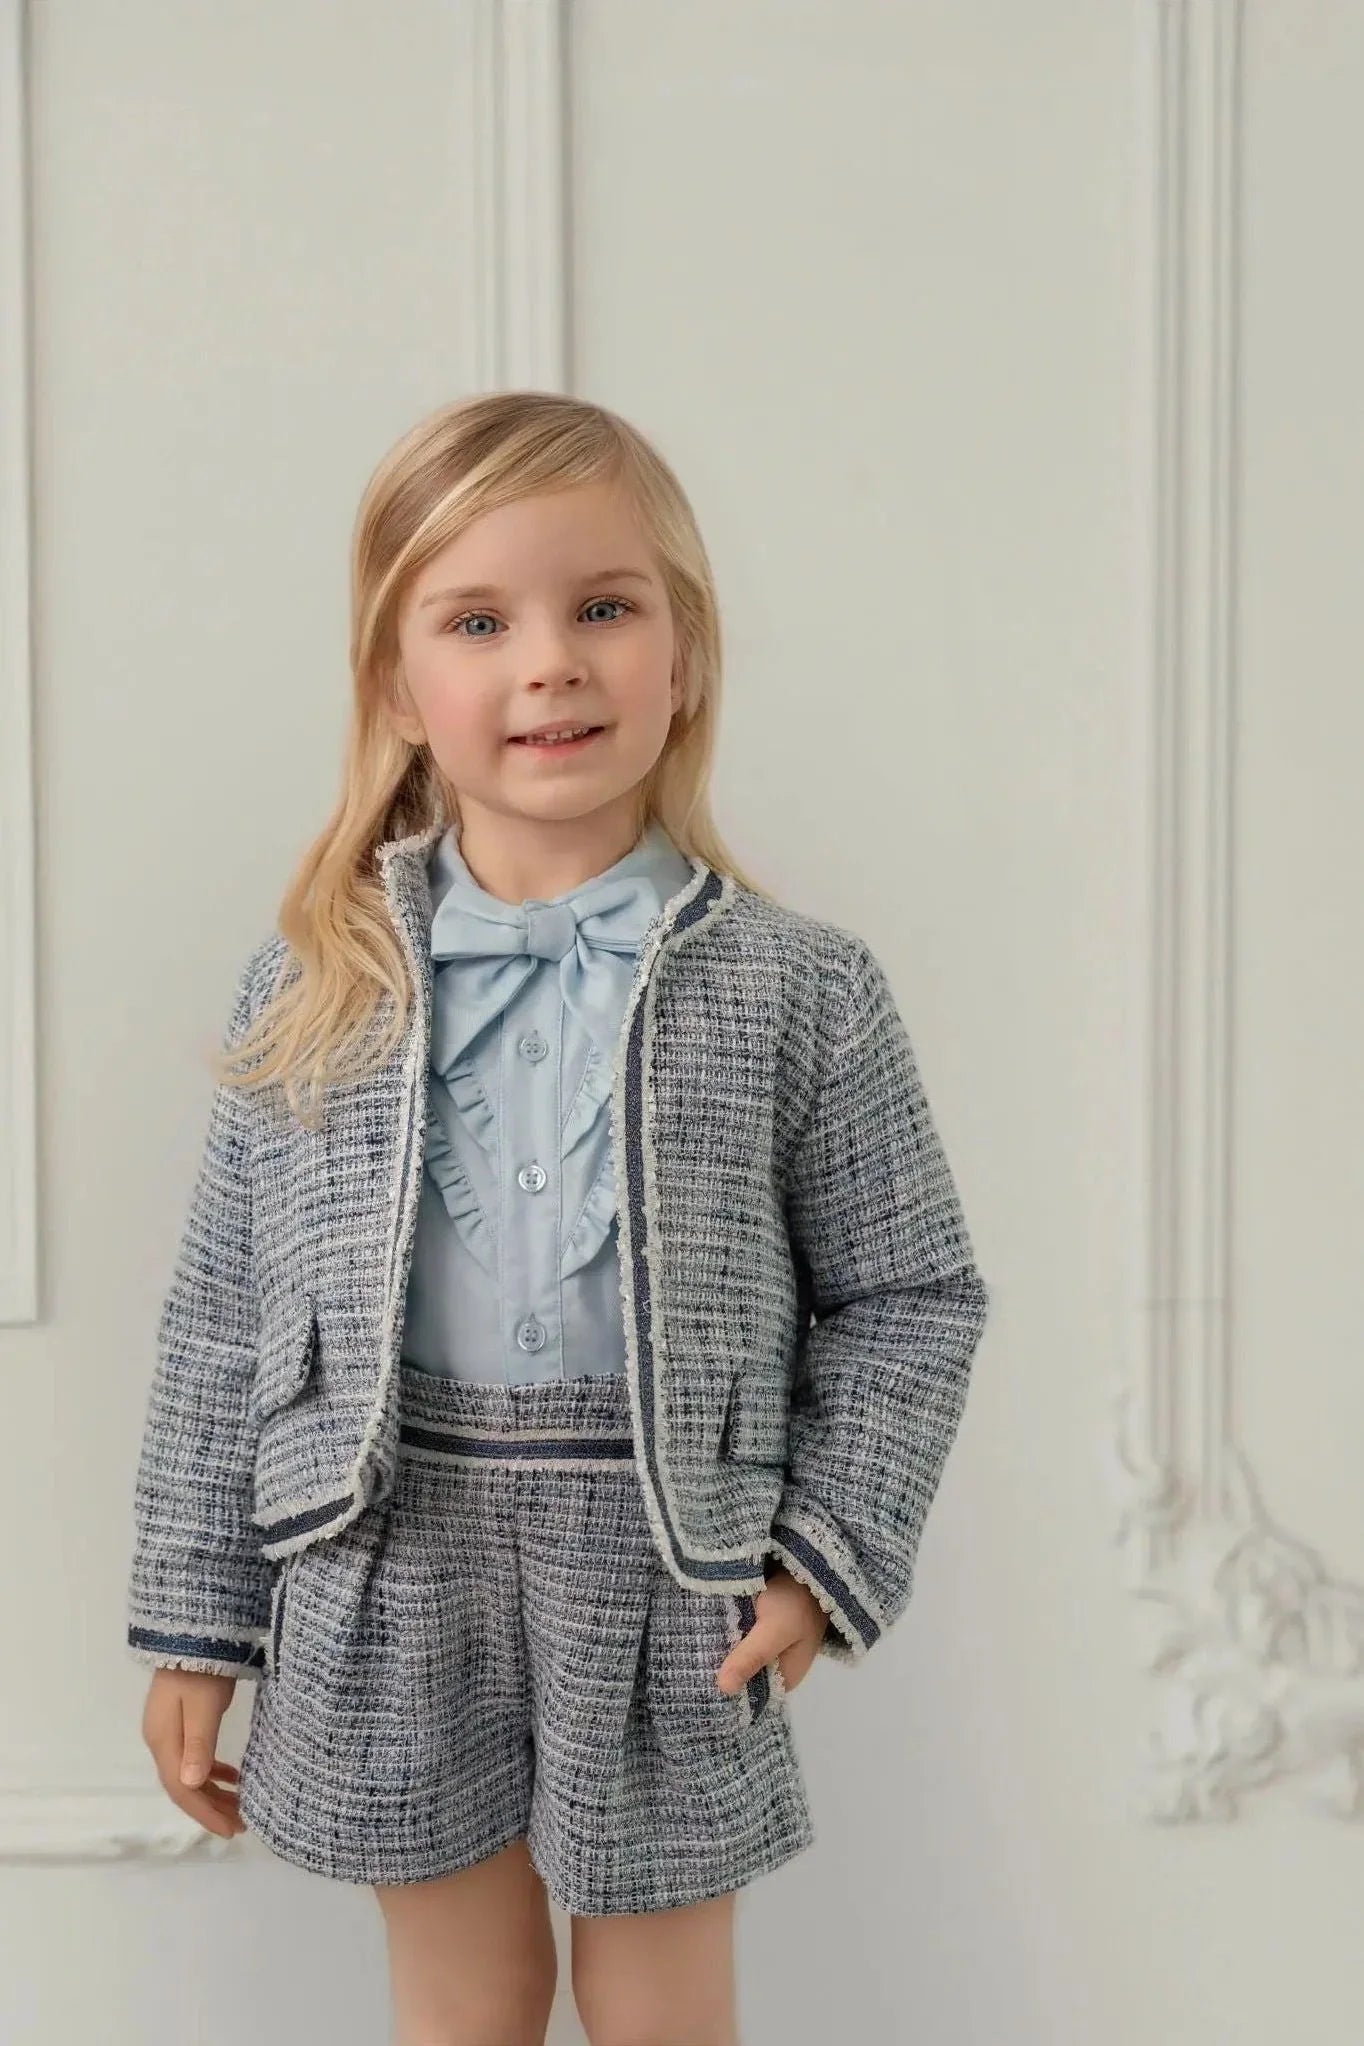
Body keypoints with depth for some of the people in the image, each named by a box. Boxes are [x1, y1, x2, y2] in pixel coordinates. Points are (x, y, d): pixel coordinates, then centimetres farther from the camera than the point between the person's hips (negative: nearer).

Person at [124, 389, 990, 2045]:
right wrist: (192, 1627, 4)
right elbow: (224, 1319, 1)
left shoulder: (798, 990, -7)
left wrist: (828, 1556, -9)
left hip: (670, 1587, -1)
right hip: (398, 1575, 1)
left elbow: (910, 1295, 0)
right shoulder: (313, 990, -4)